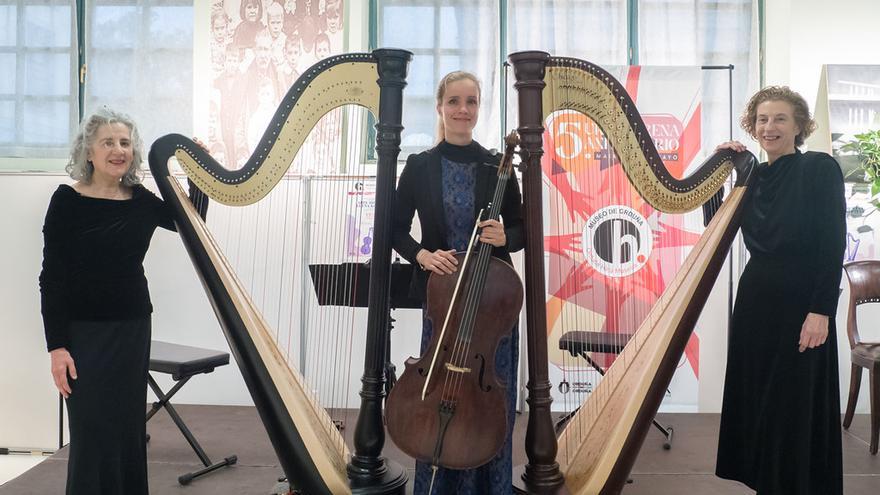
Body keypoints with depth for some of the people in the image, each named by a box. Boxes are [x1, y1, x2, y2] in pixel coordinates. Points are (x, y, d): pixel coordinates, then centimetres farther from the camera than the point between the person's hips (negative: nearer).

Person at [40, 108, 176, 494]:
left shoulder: (142, 201, 2)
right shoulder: (67, 201, -7)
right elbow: (51, 278, -8)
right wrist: (57, 345, -14)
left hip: (134, 329, 4)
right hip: (84, 332, -4)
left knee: (129, 429, 11)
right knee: (92, 433, 0)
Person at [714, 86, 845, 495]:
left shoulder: (820, 168, -7)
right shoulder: (753, 176, 10)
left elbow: (833, 244, -12)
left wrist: (821, 310, -18)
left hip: (801, 305, -6)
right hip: (755, 300, 6)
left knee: (796, 407, 2)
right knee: (755, 400, 12)